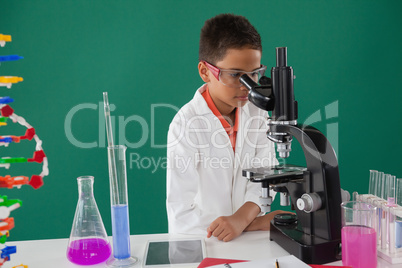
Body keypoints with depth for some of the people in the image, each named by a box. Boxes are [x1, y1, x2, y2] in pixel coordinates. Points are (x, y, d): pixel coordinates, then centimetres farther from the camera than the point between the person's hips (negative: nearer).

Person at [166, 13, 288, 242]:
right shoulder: (186, 124, -14)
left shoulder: (256, 111, 3)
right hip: (195, 245, -5)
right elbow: (182, 215, -16)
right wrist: (255, 223, -14)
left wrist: (241, 219, -20)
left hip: (248, 241, 6)